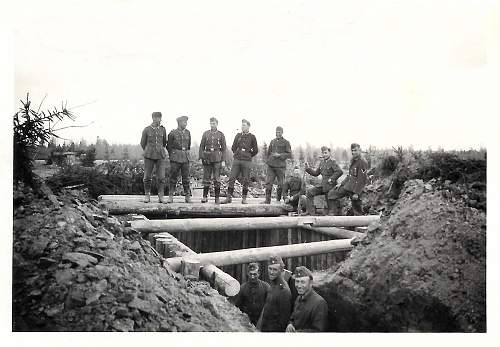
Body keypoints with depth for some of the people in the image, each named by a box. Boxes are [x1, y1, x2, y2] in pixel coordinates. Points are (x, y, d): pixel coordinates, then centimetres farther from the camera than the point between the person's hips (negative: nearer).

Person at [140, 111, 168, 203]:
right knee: (147, 177, 4)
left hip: (160, 156, 1)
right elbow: (143, 143, 12)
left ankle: (161, 196, 3)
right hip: (149, 156, -1)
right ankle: (147, 195, 16)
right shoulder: (146, 130, 0)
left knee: (161, 177, -5)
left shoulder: (163, 129, 5)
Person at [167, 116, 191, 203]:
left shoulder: (187, 133, 8)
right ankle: (171, 196, 7)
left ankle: (187, 196, 5)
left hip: (185, 157, 3)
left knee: (186, 177, 2)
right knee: (173, 177, 1)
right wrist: (172, 155, 6)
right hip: (175, 158, -3)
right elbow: (169, 146, 5)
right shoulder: (173, 133, -3)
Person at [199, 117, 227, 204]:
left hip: (217, 158, -1)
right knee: (206, 178, 5)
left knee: (217, 179, -1)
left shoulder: (221, 135, 6)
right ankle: (205, 196, 13)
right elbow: (201, 146, 8)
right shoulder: (205, 134, 10)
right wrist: (201, 157, -2)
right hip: (207, 157, 2)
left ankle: (217, 198, 5)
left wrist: (223, 160, -2)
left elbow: (223, 148, 5)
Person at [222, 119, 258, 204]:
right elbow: (233, 148, 18)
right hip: (236, 160, 2)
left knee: (245, 181, 1)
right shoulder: (238, 135, 9)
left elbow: (255, 150, 8)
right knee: (231, 178, -4)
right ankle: (229, 197, 0)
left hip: (247, 161, -2)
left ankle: (244, 198, 10)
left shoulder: (252, 137, 2)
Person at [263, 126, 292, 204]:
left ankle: (278, 200, 13)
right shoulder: (272, 141, 15)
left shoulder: (286, 142, 3)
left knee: (280, 184, 1)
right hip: (271, 166, 3)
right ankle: (267, 200, 0)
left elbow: (289, 155, -3)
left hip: (280, 166, -3)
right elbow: (268, 152, 24)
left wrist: (279, 155, -12)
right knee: (268, 183, -4)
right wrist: (268, 160, 11)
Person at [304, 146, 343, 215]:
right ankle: (311, 213, -5)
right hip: (323, 186, 7)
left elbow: (340, 171, -23)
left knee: (330, 204, -2)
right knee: (309, 192, -5)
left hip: (330, 187, -7)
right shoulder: (322, 162, 13)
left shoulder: (332, 162, -10)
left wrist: (331, 179, -21)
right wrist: (308, 169, 5)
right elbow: (316, 173, 18)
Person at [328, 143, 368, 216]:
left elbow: (362, 179, -19)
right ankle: (337, 214, 10)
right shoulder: (352, 160, 13)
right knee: (331, 194, 8)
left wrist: (356, 193, -21)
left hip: (355, 189, -9)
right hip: (347, 186, 9)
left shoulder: (362, 162, -15)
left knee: (357, 210, -3)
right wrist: (342, 184, 17)